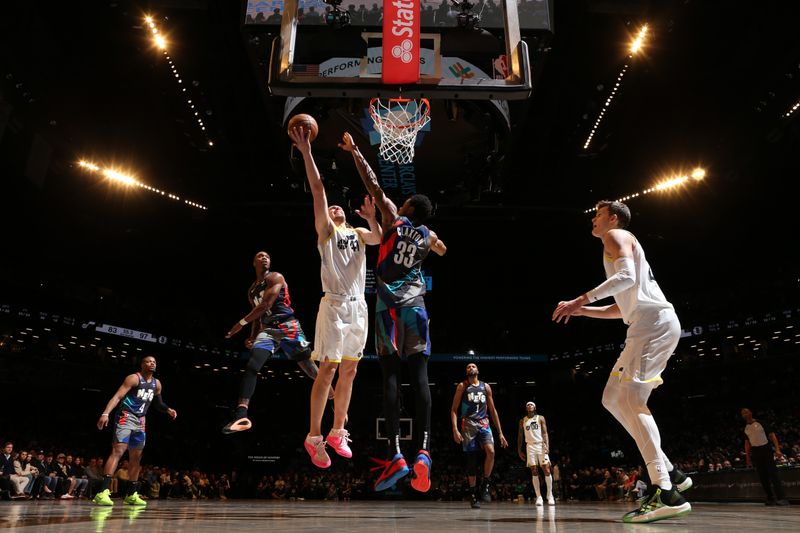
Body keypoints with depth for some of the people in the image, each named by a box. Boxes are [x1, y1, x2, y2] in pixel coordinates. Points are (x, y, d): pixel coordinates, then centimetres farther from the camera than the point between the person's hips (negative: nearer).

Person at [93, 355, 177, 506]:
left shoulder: (157, 384, 11)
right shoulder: (134, 378, -10)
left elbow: (157, 403, 24)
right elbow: (117, 396, -19)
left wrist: (168, 410, 6)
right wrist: (105, 413, -31)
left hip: (140, 421, 8)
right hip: (126, 417, -7)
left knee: (136, 458, 10)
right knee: (118, 451, -21)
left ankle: (131, 494, 19)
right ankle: (103, 492, -25)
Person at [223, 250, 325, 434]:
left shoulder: (275, 278, -3)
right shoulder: (252, 290, 19)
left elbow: (266, 305, -14)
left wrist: (241, 323, -13)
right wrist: (252, 338, 12)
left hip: (288, 327, -6)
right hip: (268, 330, 6)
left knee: (310, 368, -3)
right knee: (251, 367, -14)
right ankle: (241, 416, -19)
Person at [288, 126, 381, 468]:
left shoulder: (358, 232, 19)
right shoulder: (325, 229, 6)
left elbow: (380, 239, 0)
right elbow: (318, 190, -5)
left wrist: (372, 219, -17)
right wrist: (306, 152, -11)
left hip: (358, 306, 6)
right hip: (334, 305, -5)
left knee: (349, 371, 8)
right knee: (327, 369, -7)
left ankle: (337, 433, 19)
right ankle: (314, 437, 3)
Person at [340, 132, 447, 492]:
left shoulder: (393, 219, 6)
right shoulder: (429, 237, 16)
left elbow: (373, 186, 5)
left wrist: (354, 150, 16)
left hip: (389, 304, -3)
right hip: (415, 304, 3)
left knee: (390, 375, -6)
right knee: (419, 375, -5)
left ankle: (395, 455, -14)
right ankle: (423, 450, -18)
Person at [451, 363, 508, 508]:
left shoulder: (486, 386, 12)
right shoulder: (462, 386, 4)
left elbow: (492, 410, 15)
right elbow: (454, 409, 0)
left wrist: (500, 433, 10)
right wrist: (455, 430, -14)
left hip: (483, 423, 2)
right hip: (468, 424, -2)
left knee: (490, 451, -22)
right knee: (471, 460, -2)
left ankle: (485, 485, -5)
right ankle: (473, 494, 10)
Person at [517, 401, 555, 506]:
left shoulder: (540, 418, 5)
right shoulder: (522, 421, 11)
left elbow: (545, 433, -2)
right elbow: (520, 436, 13)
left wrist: (547, 446, -15)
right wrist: (519, 451, 8)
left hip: (541, 445, -1)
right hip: (530, 446, 1)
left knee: (547, 470, -6)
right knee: (534, 472, -2)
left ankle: (550, 495, 5)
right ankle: (539, 497, 1)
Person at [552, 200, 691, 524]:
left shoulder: (615, 235, 2)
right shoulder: (622, 244, 31)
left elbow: (627, 276, -19)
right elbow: (623, 307, 32)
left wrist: (581, 299, -20)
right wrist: (584, 311, 25)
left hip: (655, 321, -10)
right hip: (651, 324, 10)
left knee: (629, 399, -17)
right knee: (613, 399, 9)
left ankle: (667, 494, -20)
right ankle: (669, 473, 9)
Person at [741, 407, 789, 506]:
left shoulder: (760, 423, -2)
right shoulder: (746, 428, 11)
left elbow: (772, 435, -6)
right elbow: (747, 443, 14)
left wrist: (777, 449, -17)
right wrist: (747, 457, 9)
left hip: (766, 449, -5)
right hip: (755, 452, 5)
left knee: (773, 473, -11)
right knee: (762, 476, 5)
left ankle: (782, 498, -12)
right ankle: (771, 499, 11)